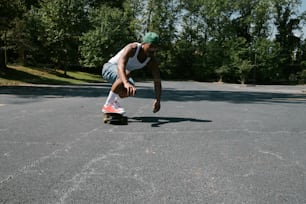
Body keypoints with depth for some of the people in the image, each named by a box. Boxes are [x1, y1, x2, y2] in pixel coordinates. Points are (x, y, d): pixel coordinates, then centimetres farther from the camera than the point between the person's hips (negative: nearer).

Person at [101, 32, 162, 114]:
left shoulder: (152, 61, -13)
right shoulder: (131, 48, -30)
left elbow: (157, 81, -11)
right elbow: (120, 66, -46)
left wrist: (157, 100, -23)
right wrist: (126, 83, -64)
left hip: (123, 73, 6)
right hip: (109, 67, -6)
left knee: (131, 90, -21)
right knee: (125, 76, -37)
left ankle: (113, 100, 11)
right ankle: (108, 105, -26)